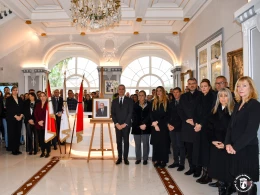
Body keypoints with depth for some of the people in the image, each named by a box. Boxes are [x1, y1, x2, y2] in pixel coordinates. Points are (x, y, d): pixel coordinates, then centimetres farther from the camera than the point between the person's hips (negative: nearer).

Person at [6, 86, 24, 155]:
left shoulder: (20, 99, 14)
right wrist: (15, 116, -13)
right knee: (12, 134, -3)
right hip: (11, 119, -4)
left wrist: (21, 116, -7)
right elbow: (9, 109, -7)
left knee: (18, 134, 4)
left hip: (19, 118, 4)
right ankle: (13, 150, 4)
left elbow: (22, 108, 9)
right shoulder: (8, 99, 1)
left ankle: (17, 149, 11)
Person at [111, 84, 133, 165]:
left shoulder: (129, 100, 1)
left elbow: (130, 113, -5)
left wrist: (125, 124, -12)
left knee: (126, 141, 3)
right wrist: (116, 124, -7)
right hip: (117, 125, 2)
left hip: (126, 125, -2)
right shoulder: (114, 101, 10)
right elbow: (113, 113, 6)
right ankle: (119, 158, 12)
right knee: (119, 141, 5)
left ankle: (125, 158, 10)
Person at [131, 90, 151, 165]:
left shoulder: (149, 105, 4)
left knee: (145, 143, 1)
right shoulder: (135, 105, 7)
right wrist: (140, 125, -10)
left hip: (146, 127, -1)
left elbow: (149, 115, -2)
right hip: (136, 127, 1)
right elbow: (134, 117, 0)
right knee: (137, 144, 5)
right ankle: (138, 158, 16)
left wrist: (145, 124, -14)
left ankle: (145, 159, 12)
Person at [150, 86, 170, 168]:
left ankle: (163, 161, 8)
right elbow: (151, 114, 5)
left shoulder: (166, 102, 1)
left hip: (163, 126, -3)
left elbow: (167, 115, -4)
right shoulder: (153, 102, 10)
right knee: (156, 143, 5)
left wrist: (158, 122, -10)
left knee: (163, 143, 0)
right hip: (154, 126, 3)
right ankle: (157, 160, 12)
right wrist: (154, 123, -9)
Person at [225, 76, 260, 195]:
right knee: (237, 180, 13)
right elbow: (231, 126, 10)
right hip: (235, 148, 7)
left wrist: (236, 147, -15)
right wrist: (228, 143, -4)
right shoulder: (238, 105, 13)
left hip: (247, 149, -7)